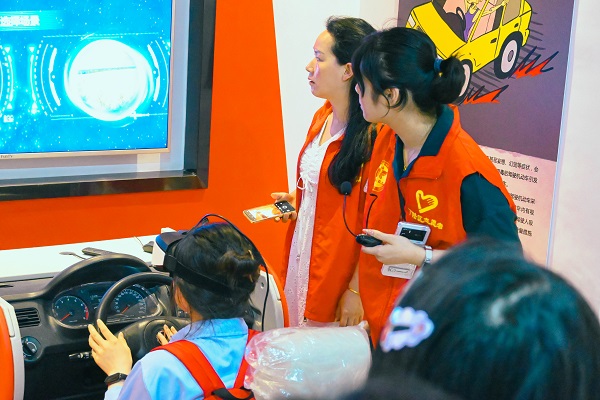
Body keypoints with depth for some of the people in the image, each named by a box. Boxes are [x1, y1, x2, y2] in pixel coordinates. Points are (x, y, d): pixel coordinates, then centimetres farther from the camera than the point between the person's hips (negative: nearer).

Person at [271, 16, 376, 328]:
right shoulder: (322, 117, 7)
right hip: (301, 258, 8)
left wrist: (357, 290, -19)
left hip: (338, 274, -8)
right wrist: (295, 202, 5)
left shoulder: (373, 133, -20)